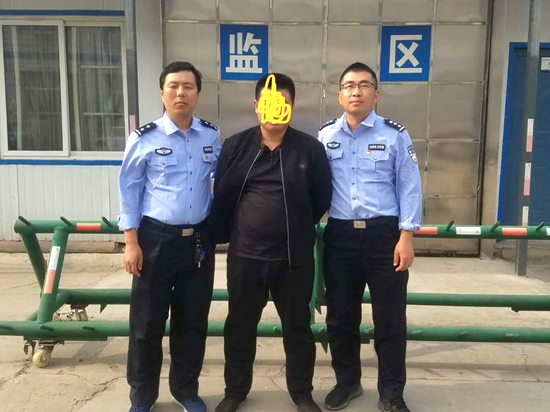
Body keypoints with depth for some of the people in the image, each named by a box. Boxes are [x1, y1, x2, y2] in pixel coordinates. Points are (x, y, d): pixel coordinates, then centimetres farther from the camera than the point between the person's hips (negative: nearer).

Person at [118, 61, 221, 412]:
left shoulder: (212, 136, 3)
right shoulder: (144, 138, -6)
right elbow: (129, 190, -3)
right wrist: (132, 242, -7)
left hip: (200, 240, 3)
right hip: (156, 239, -2)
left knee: (193, 320, 13)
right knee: (147, 321, 7)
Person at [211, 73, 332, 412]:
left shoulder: (311, 149, -4)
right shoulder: (235, 146, 0)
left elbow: (322, 198, 4)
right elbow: (222, 196, 5)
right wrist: (227, 234, 10)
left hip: (295, 257, -1)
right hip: (245, 254, 1)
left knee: (297, 327, 13)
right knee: (240, 325, 15)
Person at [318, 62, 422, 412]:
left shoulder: (395, 134, -1)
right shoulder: (325, 136, 7)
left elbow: (409, 187, -1)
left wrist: (406, 236, -7)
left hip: (385, 235, -2)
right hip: (340, 236, 3)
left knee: (390, 318, 6)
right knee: (340, 316, 14)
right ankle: (347, 382, 35)